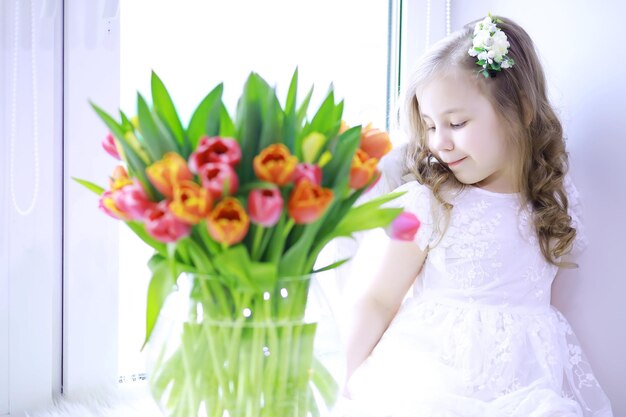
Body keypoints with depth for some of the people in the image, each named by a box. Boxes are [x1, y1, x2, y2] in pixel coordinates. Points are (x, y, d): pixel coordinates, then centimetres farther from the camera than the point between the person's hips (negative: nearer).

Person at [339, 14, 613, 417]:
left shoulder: (556, 198, 5)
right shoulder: (426, 203, -6)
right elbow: (379, 301, -2)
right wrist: (347, 379, -9)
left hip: (524, 379, 4)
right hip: (433, 372, -3)